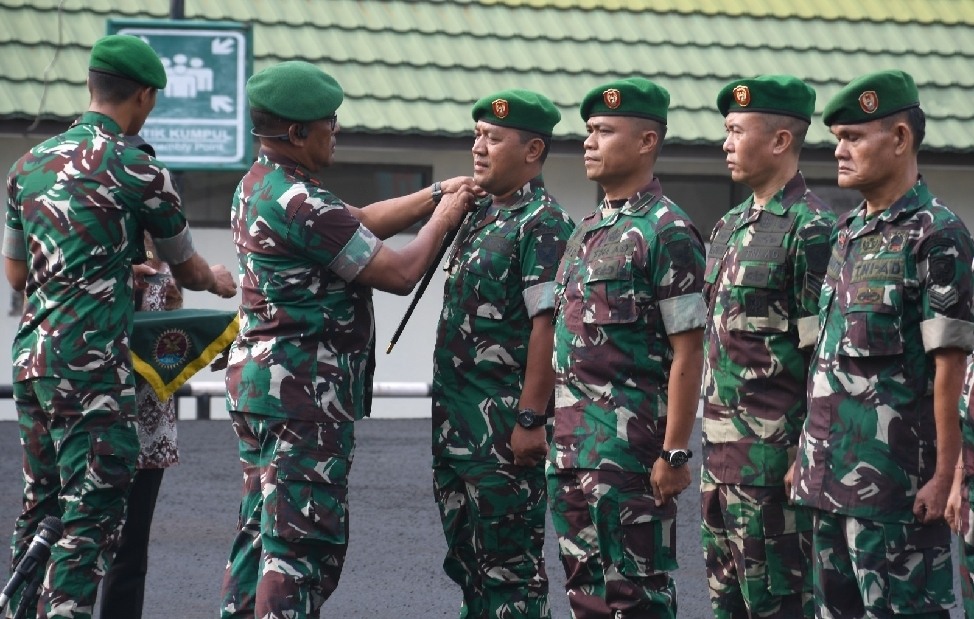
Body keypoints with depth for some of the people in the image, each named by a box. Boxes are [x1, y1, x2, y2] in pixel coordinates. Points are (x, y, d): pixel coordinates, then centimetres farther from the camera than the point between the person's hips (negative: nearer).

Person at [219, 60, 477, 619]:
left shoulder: (258, 186, 12)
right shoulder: (302, 204, -20)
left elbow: (359, 222, 19)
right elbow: (399, 273, -16)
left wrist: (438, 194, 14)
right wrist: (443, 219, 1)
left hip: (260, 379, 10)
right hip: (304, 390, -10)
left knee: (264, 529, 14)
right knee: (304, 540, -8)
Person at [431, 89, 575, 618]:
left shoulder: (543, 226, -12)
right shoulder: (480, 219, 16)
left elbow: (547, 327, -18)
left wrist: (531, 420, -22)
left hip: (505, 427, -10)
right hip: (456, 424, 10)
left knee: (509, 563, -5)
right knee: (465, 557, 14)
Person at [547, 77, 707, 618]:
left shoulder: (667, 233, -10)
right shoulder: (588, 229, 16)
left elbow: (687, 353, -14)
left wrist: (674, 453, -18)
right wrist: (556, 434, 16)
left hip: (628, 444, -9)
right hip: (571, 445, 9)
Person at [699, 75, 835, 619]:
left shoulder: (810, 229, -12)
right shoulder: (730, 227, 16)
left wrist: (808, 453, -18)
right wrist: (712, 442, 18)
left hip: (774, 453, -9)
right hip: (722, 453, 9)